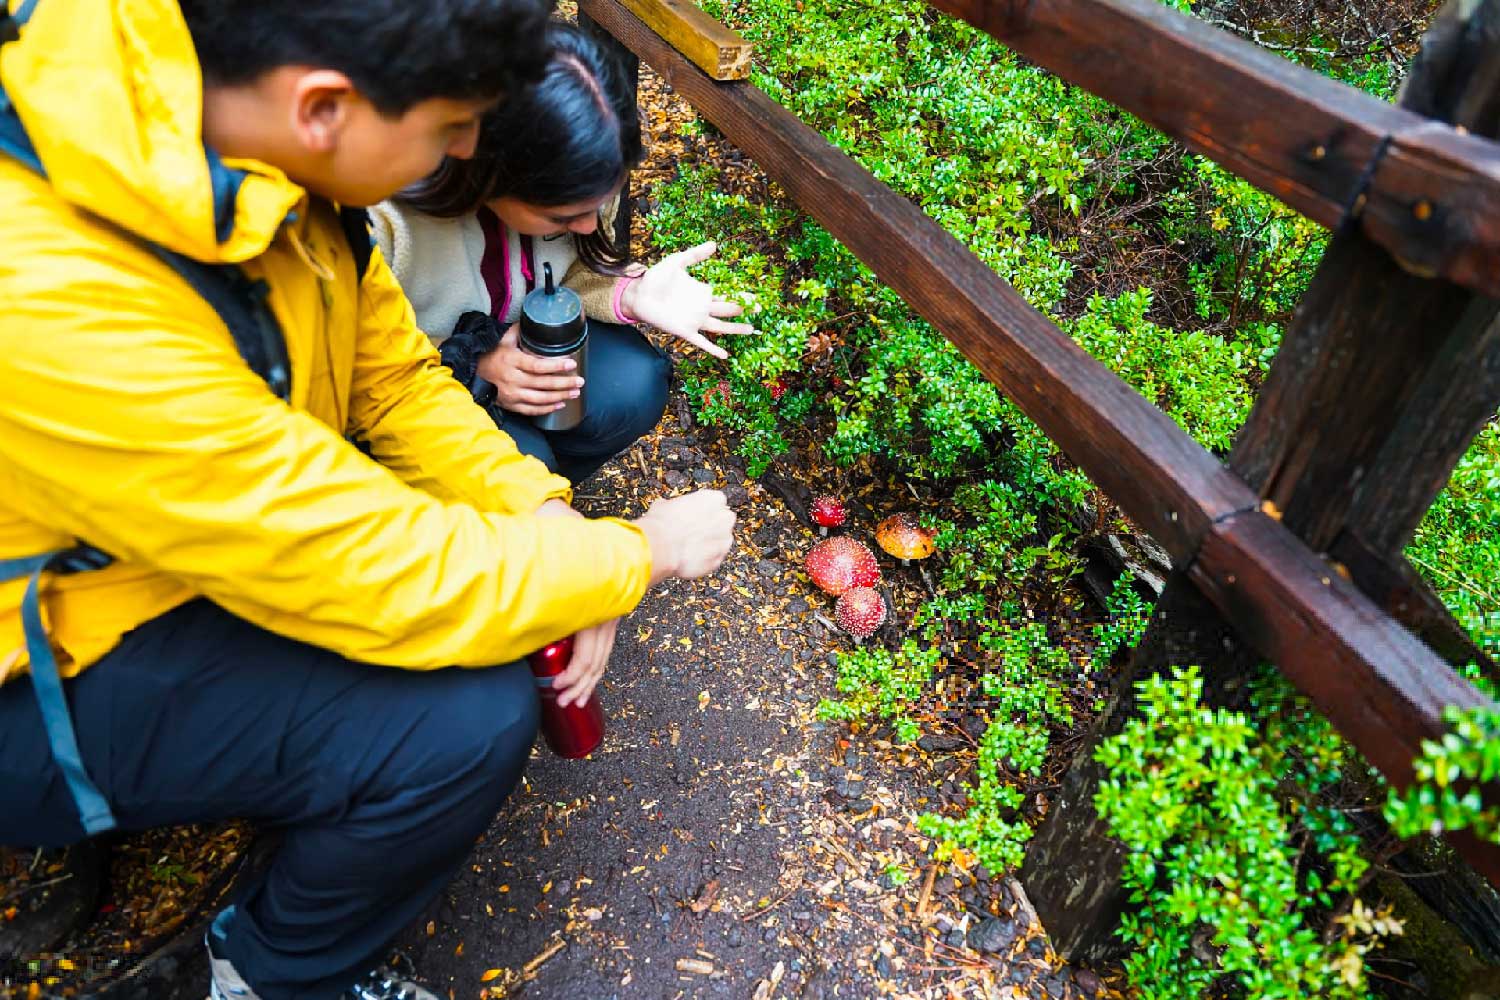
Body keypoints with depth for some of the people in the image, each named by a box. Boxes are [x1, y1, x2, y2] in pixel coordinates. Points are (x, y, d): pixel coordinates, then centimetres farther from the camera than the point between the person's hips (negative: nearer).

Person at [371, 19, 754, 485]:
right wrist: (469, 370, -35)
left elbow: (572, 268, -2)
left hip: (515, 336, 5)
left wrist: (629, 295, -24)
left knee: (633, 385, -20)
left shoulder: (564, 176, -19)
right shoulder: (376, 217, -36)